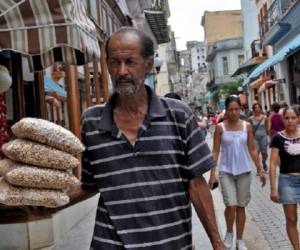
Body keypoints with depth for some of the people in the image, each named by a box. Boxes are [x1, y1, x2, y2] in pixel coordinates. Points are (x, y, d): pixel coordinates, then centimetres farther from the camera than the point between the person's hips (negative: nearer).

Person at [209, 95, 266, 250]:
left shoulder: (247, 126, 1)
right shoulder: (220, 127, -4)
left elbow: (252, 149, 6)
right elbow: (215, 151, -3)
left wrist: (260, 170, 4)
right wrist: (212, 173, -8)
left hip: (244, 171, 2)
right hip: (226, 171, -2)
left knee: (241, 207, 9)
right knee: (231, 205, -11)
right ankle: (229, 233, 18)